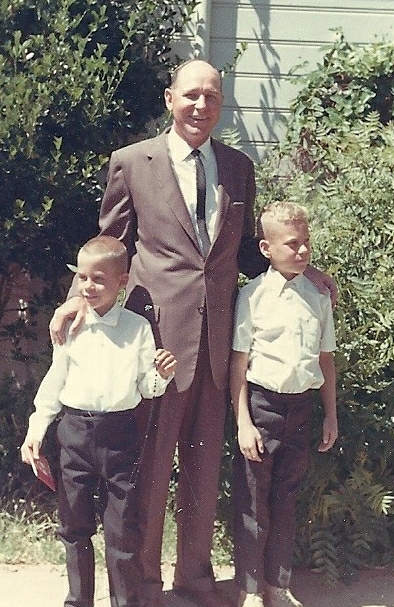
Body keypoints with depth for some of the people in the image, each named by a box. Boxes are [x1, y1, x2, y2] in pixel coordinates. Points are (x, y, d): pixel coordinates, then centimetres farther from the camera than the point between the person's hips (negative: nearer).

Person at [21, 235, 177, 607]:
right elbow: (54, 382, 8)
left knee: (122, 528, 5)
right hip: (75, 431, 2)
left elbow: (146, 388, 5)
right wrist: (35, 430, 4)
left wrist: (161, 375, -16)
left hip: (119, 433, -1)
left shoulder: (138, 328, -1)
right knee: (75, 525, 13)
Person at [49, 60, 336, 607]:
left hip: (216, 336, 4)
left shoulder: (239, 167, 10)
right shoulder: (131, 162, 0)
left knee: (205, 462, 15)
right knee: (150, 462, 7)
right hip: (158, 330, -3)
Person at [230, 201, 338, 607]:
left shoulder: (318, 296, 4)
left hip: (301, 406, 4)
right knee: (253, 501, 6)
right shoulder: (254, 295, -8)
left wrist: (331, 415, 10)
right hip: (262, 403, -4)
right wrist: (243, 423, -11)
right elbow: (239, 362, -8)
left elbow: (325, 359, 10)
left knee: (285, 498, 15)